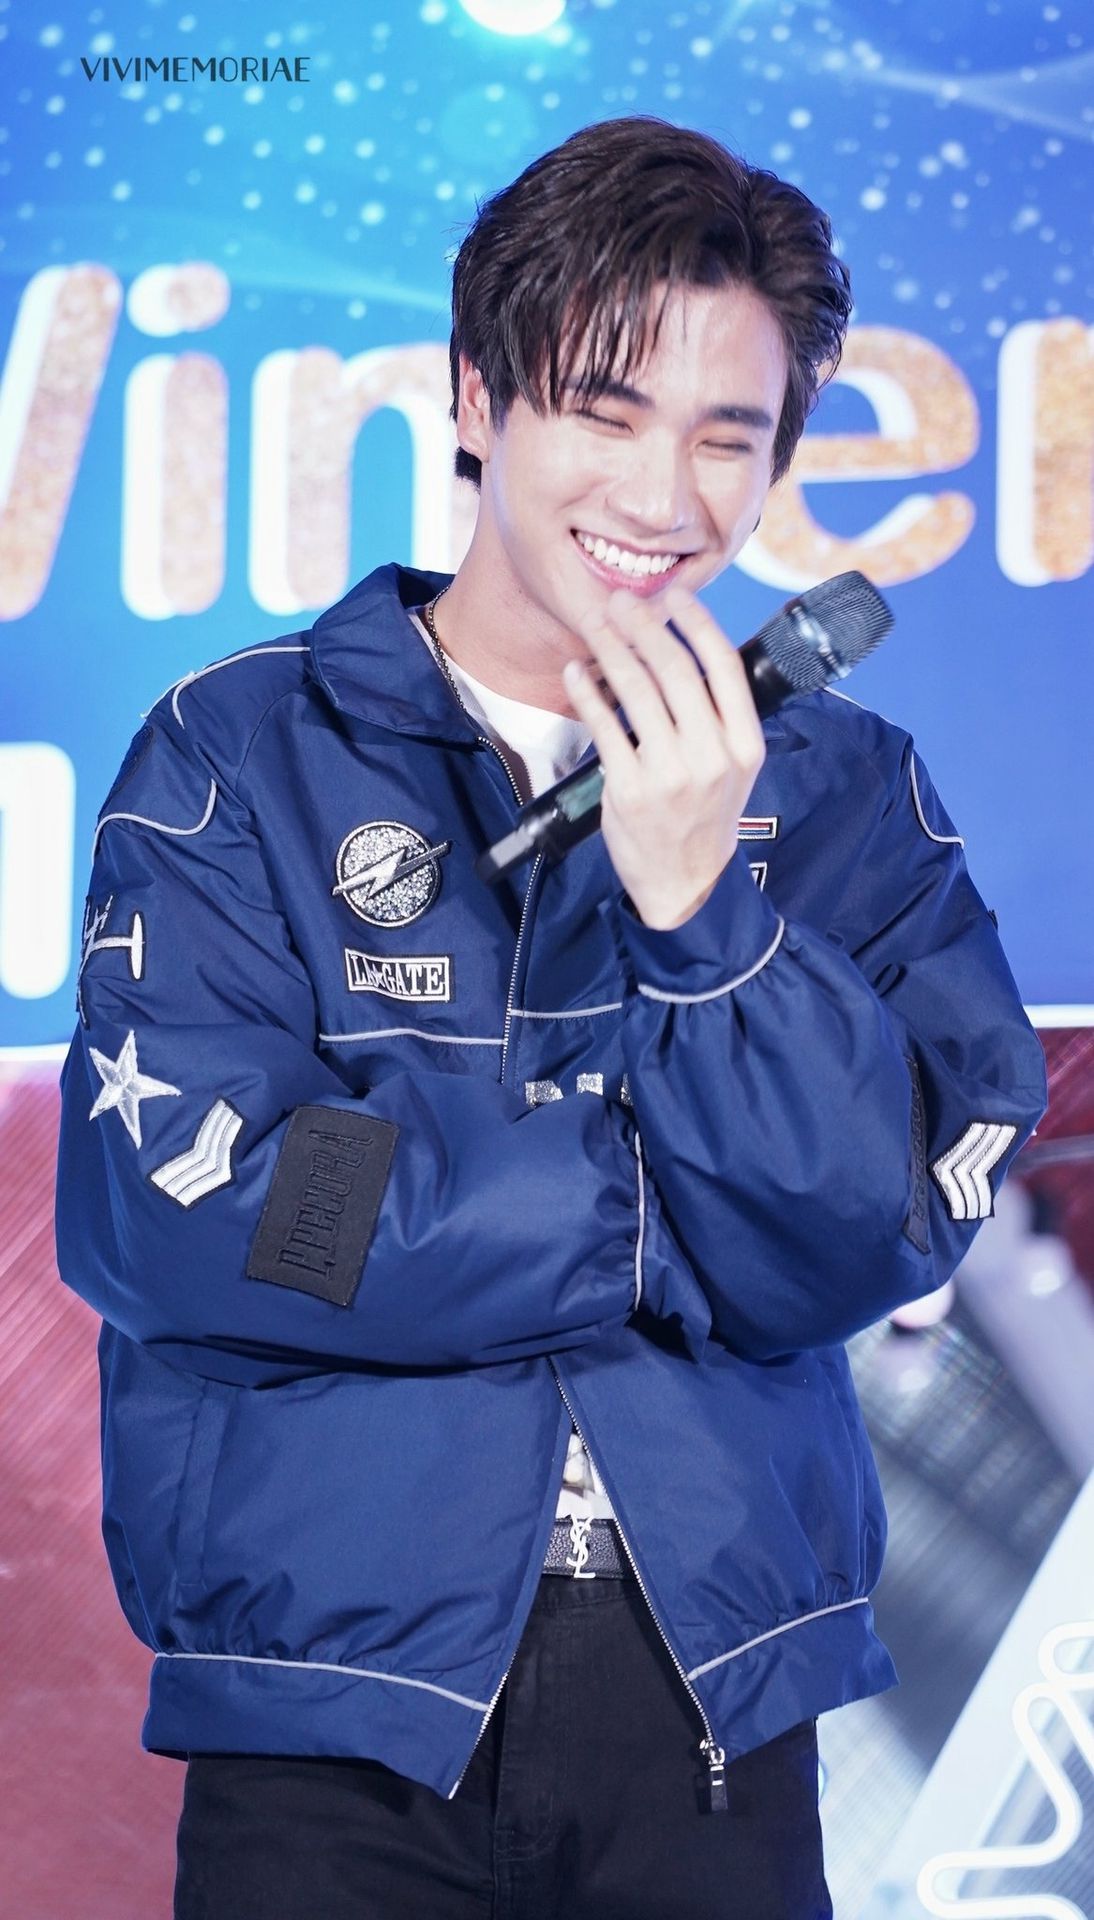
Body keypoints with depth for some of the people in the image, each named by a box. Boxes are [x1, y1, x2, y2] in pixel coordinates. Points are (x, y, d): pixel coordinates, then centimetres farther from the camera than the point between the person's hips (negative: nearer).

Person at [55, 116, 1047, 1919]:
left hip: (724, 1703, 2)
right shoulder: (240, 756, -2)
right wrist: (679, 1233, -10)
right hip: (338, 1728, -2)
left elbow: (863, 1244, -5)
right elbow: (170, 1210, -15)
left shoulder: (842, 789, 5)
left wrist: (693, 897, -18)